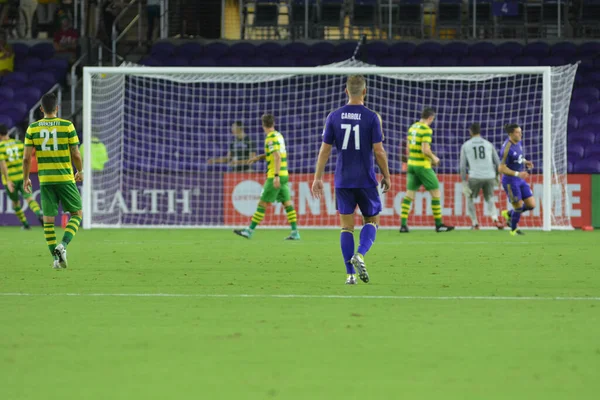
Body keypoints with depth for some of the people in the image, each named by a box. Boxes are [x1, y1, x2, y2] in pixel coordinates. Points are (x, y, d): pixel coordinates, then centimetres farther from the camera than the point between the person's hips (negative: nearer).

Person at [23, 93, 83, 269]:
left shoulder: (32, 129, 1)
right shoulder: (67, 126, -5)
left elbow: (26, 157, 0)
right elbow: (76, 155, -3)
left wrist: (26, 178, 13)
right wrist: (80, 172, 15)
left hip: (45, 180, 2)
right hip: (65, 178, -2)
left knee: (48, 219, 8)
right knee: (77, 213, 12)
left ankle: (56, 258, 5)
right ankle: (63, 244, -9)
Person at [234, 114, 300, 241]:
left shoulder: (271, 138, -14)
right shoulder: (279, 135, 12)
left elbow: (277, 157, -22)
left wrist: (276, 176, -26)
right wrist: (259, 157, 29)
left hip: (274, 177, -8)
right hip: (284, 175, 8)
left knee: (262, 203, -2)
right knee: (287, 203, 5)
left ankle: (250, 230, 2)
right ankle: (295, 232, 0)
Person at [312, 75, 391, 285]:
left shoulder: (334, 117, 1)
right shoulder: (372, 117, -7)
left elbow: (325, 150, 1)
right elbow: (379, 151, -7)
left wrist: (318, 178, 8)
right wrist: (386, 176, 5)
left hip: (342, 181, 2)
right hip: (366, 180, -2)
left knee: (346, 226, 6)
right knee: (371, 221, 12)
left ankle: (350, 274, 2)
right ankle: (360, 254, -15)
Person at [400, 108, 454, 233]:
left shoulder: (412, 127, 11)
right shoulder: (426, 130, -13)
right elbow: (425, 149, -21)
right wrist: (434, 158, -5)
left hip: (411, 163, 7)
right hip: (423, 165, -7)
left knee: (409, 194, 6)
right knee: (436, 193, 3)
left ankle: (403, 225, -1)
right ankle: (439, 224, 5)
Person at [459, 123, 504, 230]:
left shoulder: (465, 146, 7)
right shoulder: (489, 145, 11)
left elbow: (463, 166, 3)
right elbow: (497, 163, 12)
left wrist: (464, 182, 6)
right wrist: (496, 177, 26)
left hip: (475, 177, -2)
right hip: (489, 177, 2)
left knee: (470, 198, 22)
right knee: (489, 200, 18)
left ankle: (475, 223, 13)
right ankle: (495, 219, -9)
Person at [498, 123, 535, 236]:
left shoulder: (517, 143, 3)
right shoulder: (507, 148, -22)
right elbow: (501, 168, -21)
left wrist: (525, 162, 4)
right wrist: (517, 174, -26)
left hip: (520, 180, 8)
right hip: (510, 181, -8)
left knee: (531, 205, 5)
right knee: (519, 207, 1)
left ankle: (508, 214, 28)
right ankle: (514, 229, 27)